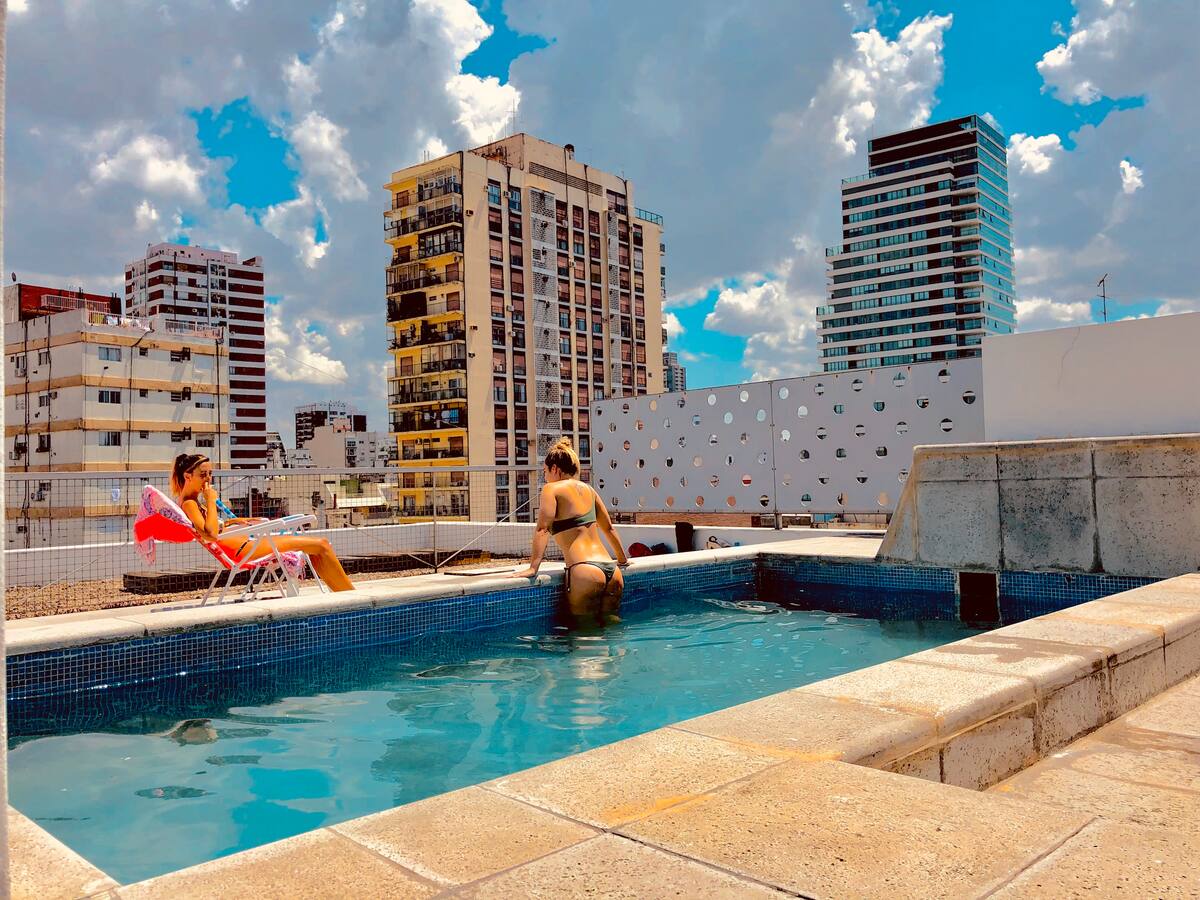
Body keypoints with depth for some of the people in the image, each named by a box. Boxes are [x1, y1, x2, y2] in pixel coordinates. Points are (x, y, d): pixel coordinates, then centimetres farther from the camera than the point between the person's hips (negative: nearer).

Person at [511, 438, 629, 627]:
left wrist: (533, 567, -13)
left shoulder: (552, 489, 2)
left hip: (585, 573, -6)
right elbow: (608, 528, 28)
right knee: (610, 625, 15)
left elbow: (543, 529, -10)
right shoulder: (587, 489, 20)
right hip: (612, 571, 7)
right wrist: (623, 560, 39)